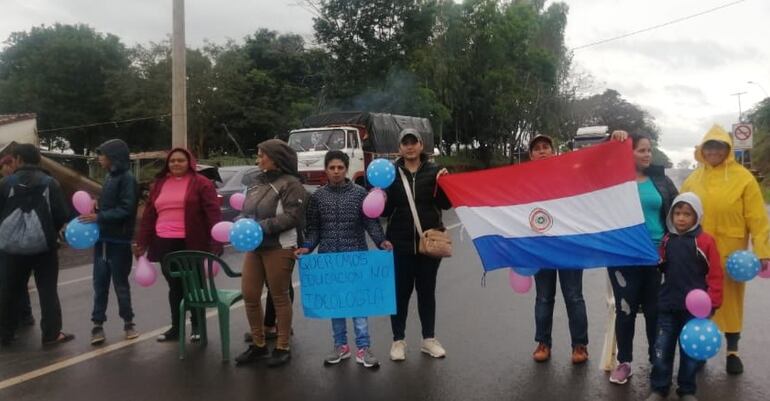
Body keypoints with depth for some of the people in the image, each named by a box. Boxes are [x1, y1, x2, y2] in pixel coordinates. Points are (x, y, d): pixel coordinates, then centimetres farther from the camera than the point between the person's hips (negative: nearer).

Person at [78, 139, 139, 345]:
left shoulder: (127, 178, -12)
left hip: (118, 242, -7)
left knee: (120, 283, 4)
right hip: (102, 239, 7)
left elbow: (126, 209, -20)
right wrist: (95, 210, 2)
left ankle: (128, 322, 18)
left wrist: (98, 217, -21)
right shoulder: (110, 177, 13)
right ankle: (98, 324, 13)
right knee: (100, 284, 7)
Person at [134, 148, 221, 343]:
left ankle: (197, 326, 19)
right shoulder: (159, 184, 13)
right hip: (165, 244, 5)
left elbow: (213, 214, -11)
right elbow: (148, 215, 14)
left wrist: (215, 244, -19)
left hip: (191, 244, -5)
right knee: (174, 287, 13)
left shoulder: (201, 183, -4)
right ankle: (176, 327, 23)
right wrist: (142, 242, 9)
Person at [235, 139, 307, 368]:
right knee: (249, 295, 7)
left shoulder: (290, 184, -8)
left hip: (279, 248, -7)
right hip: (254, 247, 8)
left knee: (279, 297, 2)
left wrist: (263, 226, -20)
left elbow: (292, 216, -16)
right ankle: (258, 344, 23)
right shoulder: (259, 183, 16)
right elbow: (248, 212, 22)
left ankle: (283, 347, 16)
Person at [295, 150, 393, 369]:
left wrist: (381, 241, -19)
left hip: (355, 256, -2)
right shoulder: (318, 196, 5)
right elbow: (314, 228, 7)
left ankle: (363, 348, 7)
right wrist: (307, 246, -8)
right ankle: (341, 345, 22)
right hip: (328, 256, 3)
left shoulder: (359, 193, -2)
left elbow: (371, 221, -4)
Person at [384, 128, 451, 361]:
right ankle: (398, 340, 20)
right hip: (400, 242, 0)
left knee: (427, 291, 12)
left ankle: (429, 339, 24)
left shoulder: (433, 171, 2)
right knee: (401, 291, 8)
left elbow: (445, 204, -3)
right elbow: (386, 211, 1)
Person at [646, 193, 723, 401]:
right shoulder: (667, 240, 5)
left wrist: (712, 302, -10)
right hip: (667, 305, 3)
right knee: (662, 348, 7)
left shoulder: (706, 241, -7)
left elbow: (715, 275, -8)